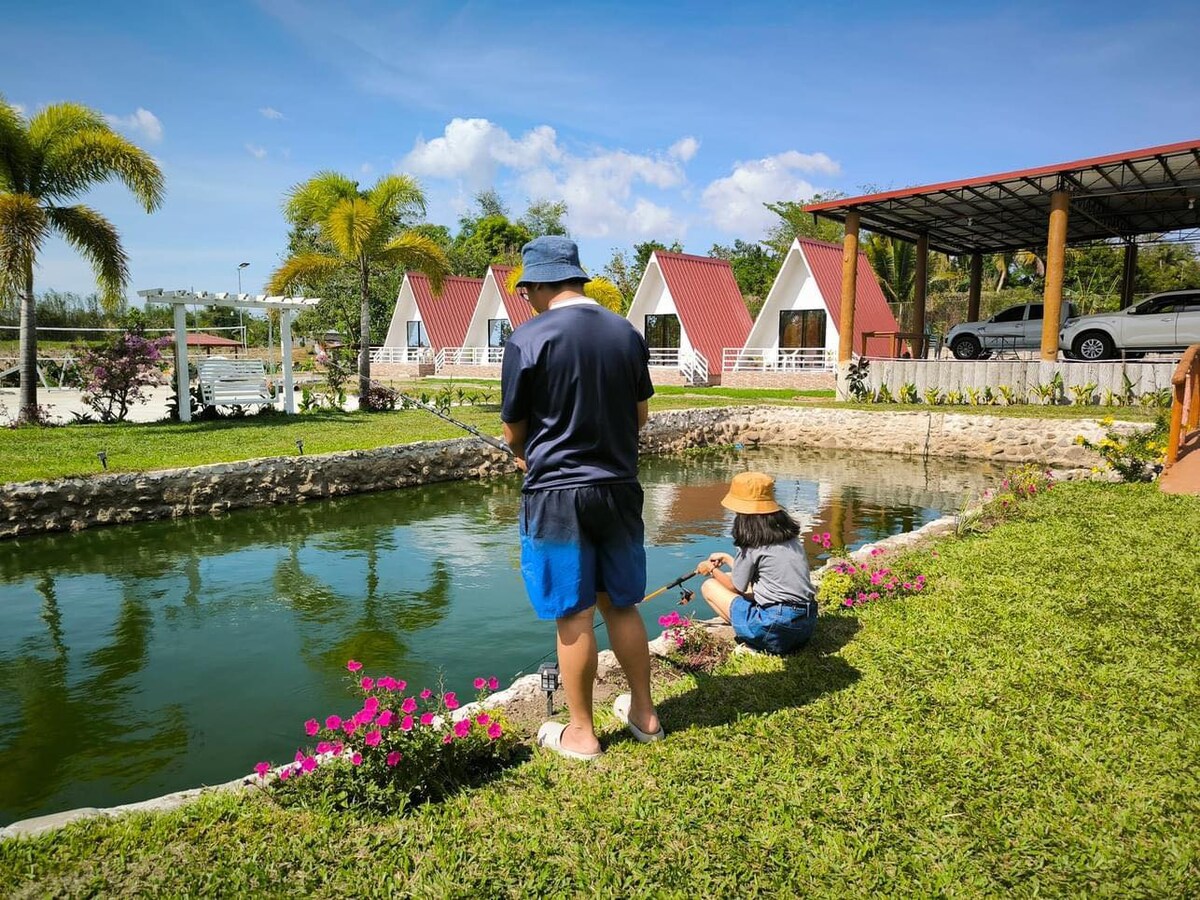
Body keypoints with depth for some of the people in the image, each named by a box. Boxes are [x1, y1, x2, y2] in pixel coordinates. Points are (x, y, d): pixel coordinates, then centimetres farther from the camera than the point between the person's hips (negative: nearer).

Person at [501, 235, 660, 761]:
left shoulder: (528, 339, -12)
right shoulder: (627, 334, 3)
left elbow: (513, 430, -4)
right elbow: (640, 416, 11)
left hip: (556, 493, -5)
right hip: (619, 488, 5)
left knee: (573, 617, 6)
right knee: (621, 604, 18)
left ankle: (580, 734, 21)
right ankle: (644, 713, 32)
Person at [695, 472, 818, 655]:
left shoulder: (753, 541, -12)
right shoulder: (788, 533, 9)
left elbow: (736, 587, 2)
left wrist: (712, 570, 20)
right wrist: (727, 559, 34)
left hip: (777, 630, -8)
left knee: (709, 586, 6)